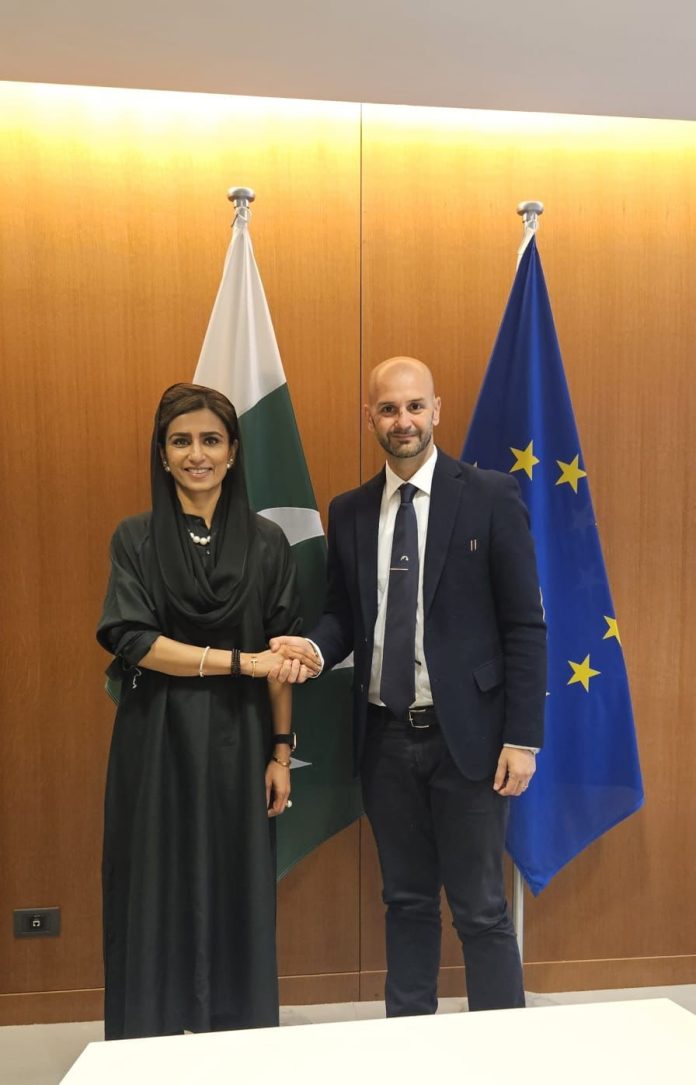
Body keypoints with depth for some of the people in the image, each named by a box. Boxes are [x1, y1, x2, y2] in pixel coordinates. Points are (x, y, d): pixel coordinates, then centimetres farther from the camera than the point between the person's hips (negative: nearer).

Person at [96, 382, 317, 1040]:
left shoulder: (266, 543, 3)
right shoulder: (136, 539, 0)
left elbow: (279, 656, 3)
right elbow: (132, 641, -10)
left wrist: (281, 751, -1)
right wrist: (239, 661, -14)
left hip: (238, 744, 1)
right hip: (158, 743, -1)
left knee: (239, 896, 9)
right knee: (159, 896, 8)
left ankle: (242, 1043, 27)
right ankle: (151, 1041, 26)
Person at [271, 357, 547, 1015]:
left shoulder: (491, 497, -6)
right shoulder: (349, 512, 6)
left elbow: (524, 626, -7)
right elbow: (342, 614, 11)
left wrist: (523, 738, -10)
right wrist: (313, 646, -12)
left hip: (466, 735, -4)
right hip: (385, 738, 4)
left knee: (481, 910, 7)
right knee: (406, 902, 18)